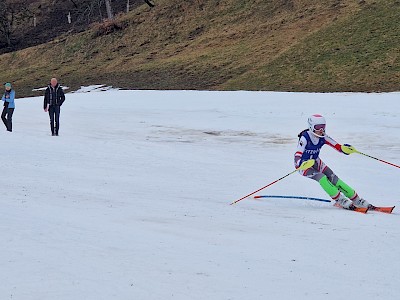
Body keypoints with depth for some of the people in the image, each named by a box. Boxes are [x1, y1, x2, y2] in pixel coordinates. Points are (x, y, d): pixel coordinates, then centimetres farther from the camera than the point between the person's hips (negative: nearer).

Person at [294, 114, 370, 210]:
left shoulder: (323, 138, -11)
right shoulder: (304, 138, -27)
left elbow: (338, 146, -13)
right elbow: (297, 156, -35)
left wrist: (346, 149, -36)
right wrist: (302, 163, -57)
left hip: (316, 162, 5)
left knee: (333, 178, -11)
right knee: (321, 178, -28)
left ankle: (356, 199, -8)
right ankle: (340, 200, -23)